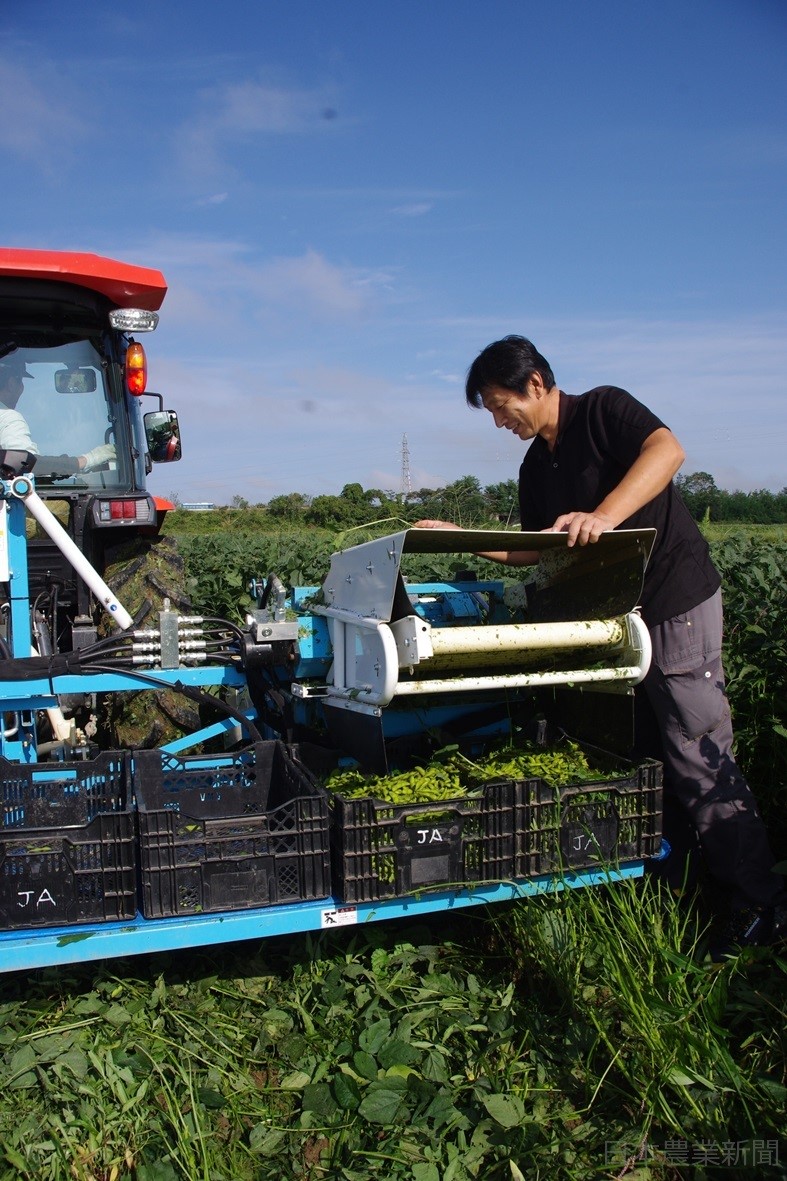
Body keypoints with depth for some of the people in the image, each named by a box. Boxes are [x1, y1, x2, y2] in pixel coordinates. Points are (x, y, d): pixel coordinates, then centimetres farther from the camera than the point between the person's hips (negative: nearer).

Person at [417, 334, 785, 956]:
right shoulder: (535, 468, 13)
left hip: (676, 601, -9)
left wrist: (604, 516, -40)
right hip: (617, 615, 9)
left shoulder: (602, 409, -10)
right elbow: (536, 551, 17)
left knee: (699, 756, -7)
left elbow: (667, 449, -28)